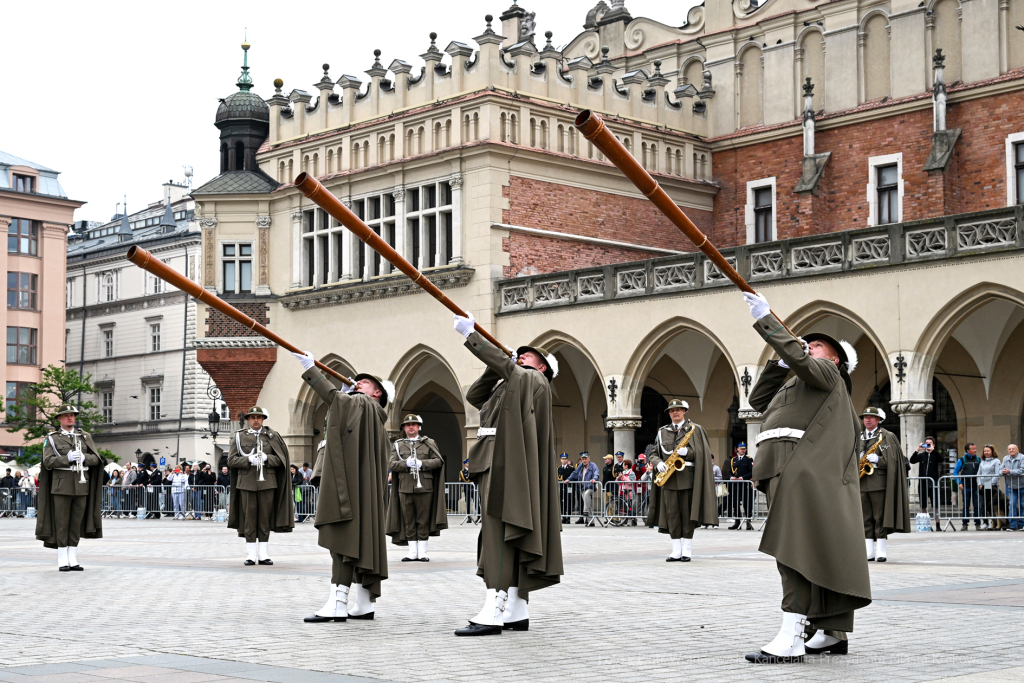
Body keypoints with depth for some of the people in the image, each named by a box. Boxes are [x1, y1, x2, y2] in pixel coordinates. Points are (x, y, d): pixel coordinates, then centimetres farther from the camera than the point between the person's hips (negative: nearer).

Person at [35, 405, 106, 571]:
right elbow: (48, 462, -6)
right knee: (61, 523, -2)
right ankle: (62, 560, 3)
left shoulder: (85, 437, 14)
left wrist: (83, 457, -12)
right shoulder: (51, 439, 5)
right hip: (61, 486, -3)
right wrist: (67, 458, -18)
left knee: (77, 523, 5)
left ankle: (73, 559, 10)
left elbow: (96, 458, 8)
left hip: (81, 486, 3)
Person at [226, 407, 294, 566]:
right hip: (247, 483, 0)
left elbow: (280, 458, 7)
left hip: (267, 482, 0)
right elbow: (231, 460, 3)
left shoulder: (272, 436, 11)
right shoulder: (239, 437, 10)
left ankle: (264, 554, 6)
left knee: (265, 518, 1)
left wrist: (266, 458, -11)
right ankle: (251, 555, 3)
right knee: (249, 518, -1)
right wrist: (249, 460, -12)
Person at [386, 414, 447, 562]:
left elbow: (438, 461, 2)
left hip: (424, 488, -2)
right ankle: (412, 552, 10)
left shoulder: (429, 443, 9)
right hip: (405, 488, 2)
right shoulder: (398, 445, 13)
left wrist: (422, 464, -11)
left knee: (423, 520, 0)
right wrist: (406, 464, -12)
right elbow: (391, 464, 5)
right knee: (409, 521, 4)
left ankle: (422, 552, 6)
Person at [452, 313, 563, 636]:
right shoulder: (510, 386, 27)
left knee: (500, 536, -15)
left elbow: (502, 363, -12)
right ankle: (516, 613, 10)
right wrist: (498, 367, 14)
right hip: (497, 468, 10)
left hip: (508, 469, -10)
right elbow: (474, 395, 23)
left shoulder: (533, 380, 1)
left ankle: (492, 615, -20)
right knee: (510, 539, 8)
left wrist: (470, 334, -7)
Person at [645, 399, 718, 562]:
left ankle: (687, 551, 3)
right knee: (672, 515, 1)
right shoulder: (662, 432, 16)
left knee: (687, 514, -3)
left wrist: (687, 452, -16)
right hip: (668, 479, 3)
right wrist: (658, 463, -5)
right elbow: (654, 454, 17)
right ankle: (676, 550, 5)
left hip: (687, 478, -3)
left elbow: (702, 452, 1)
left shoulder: (695, 429, 6)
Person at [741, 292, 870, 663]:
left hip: (806, 476, -10)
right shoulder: (796, 385, 31)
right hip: (788, 476, 10)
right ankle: (833, 633, 17)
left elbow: (798, 358, -14)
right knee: (821, 555, 11)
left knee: (796, 551, -18)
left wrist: (765, 319, -11)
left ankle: (790, 640, -25)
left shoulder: (827, 373, 4)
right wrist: (778, 363, 21)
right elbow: (758, 400, 30)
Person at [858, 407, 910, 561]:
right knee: (866, 519, 4)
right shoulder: (857, 438, 19)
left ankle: (881, 552, -2)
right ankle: (869, 552, 7)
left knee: (880, 518, -4)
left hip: (879, 483, -5)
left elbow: (892, 460, -3)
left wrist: (878, 460, -18)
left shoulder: (887, 437, 3)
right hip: (861, 484, 5)